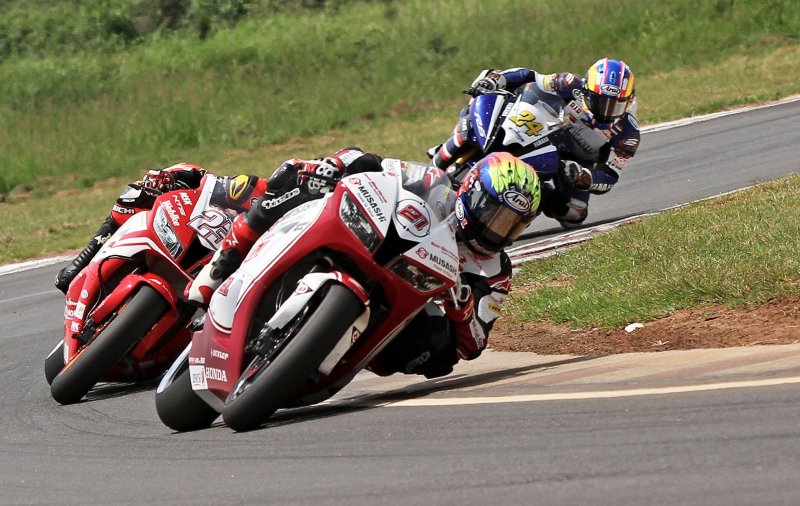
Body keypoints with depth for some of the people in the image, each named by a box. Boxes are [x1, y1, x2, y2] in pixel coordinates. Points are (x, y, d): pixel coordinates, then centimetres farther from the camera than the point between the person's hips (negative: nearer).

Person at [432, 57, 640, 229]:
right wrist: (493, 79, -33)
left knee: (573, 216, -17)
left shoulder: (628, 134, -27)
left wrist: (583, 177, -48)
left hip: (579, 161, 1)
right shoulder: (573, 87, -28)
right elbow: (527, 78, -16)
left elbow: (609, 177, -26)